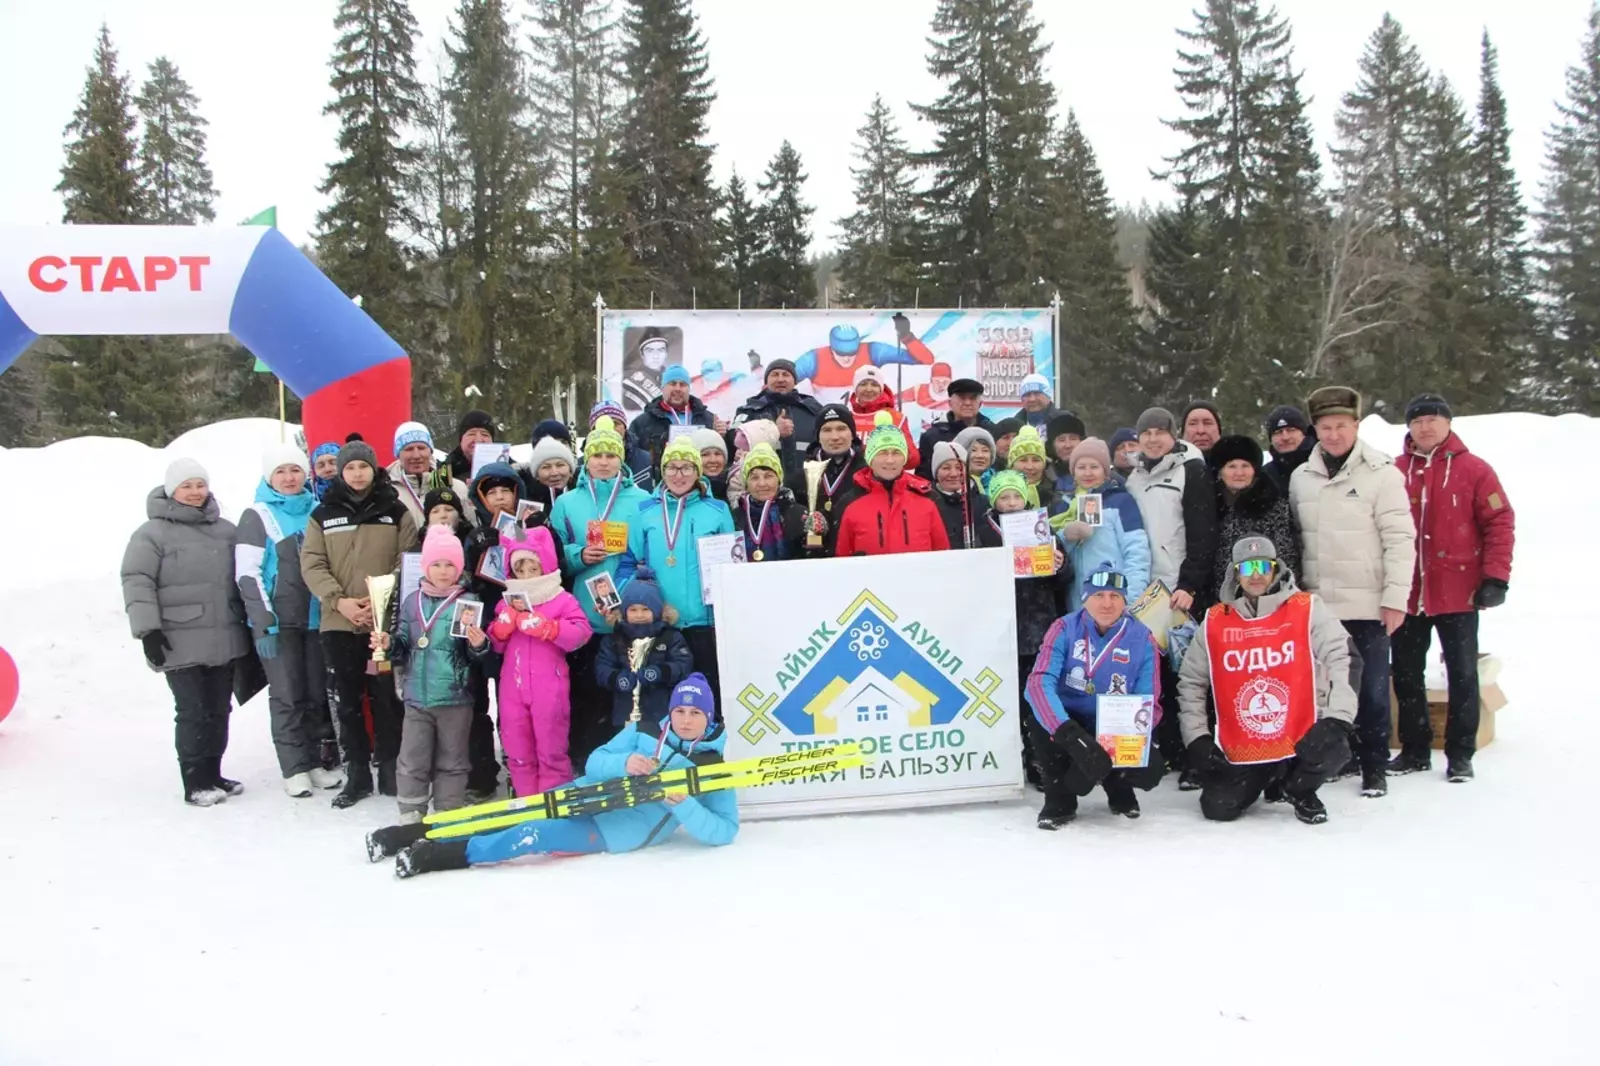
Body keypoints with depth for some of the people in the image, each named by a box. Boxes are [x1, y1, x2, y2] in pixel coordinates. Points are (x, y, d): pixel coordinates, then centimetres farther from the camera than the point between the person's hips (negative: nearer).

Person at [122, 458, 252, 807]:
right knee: (193, 712, -4)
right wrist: (148, 630, -15)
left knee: (218, 710, 11)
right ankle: (195, 784, 5)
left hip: (224, 641, 5)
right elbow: (137, 582, -8)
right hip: (182, 644, -5)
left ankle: (212, 774, 23)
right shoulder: (152, 533, -3)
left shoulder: (226, 530, 14)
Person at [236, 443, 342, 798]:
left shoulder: (316, 512, 9)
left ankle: (314, 762, 17)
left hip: (315, 618, 4)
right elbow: (247, 573, -7)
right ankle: (294, 769, 7)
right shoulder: (257, 515, -3)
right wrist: (263, 623, -14)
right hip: (278, 621, -4)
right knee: (287, 695, 0)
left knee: (317, 692, 7)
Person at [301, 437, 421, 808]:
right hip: (337, 622, 2)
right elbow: (311, 565, 3)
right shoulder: (323, 515, 9)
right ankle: (356, 773, 14)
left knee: (387, 697, 2)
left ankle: (390, 767, 13)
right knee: (345, 701, 6)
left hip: (386, 621, -2)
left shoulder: (396, 512, 5)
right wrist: (339, 600, -13)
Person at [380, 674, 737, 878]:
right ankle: (421, 832, 3)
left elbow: (724, 831, -13)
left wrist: (683, 806, -29)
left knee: (534, 837, -24)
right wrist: (625, 763, -24)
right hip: (588, 797, 4)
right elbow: (595, 763, -2)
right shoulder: (643, 731, 2)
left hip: (615, 832, -4)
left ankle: (445, 854, -21)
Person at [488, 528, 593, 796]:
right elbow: (494, 645, 12)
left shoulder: (562, 600, -3)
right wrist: (502, 626, -8)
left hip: (549, 689, -5)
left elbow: (580, 633, -15)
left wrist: (544, 627, -22)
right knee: (517, 750, 11)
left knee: (551, 749, 3)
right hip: (513, 688, 5)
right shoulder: (506, 602, 13)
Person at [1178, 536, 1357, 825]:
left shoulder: (1307, 610, -4)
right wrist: (1197, 738, 1)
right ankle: (1268, 779, 24)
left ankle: (1298, 788, 6)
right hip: (1240, 751, 2)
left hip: (1302, 740, -1)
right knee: (1218, 808, -13)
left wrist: (1338, 718, -20)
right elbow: (1191, 681, 8)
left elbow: (1342, 659, -9)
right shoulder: (1214, 622, 2)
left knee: (1333, 747, -32)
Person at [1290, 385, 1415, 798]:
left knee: (1371, 689, 1)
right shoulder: (1300, 478, 9)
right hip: (1318, 605, 4)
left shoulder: (1381, 472, -5)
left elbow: (1400, 539, -7)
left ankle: (1374, 767, 11)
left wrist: (1396, 597, -11)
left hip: (1368, 605, -4)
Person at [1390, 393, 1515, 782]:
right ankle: (1415, 750, 22)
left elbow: (1499, 523, -5)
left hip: (1458, 593, -2)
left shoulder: (1473, 470, -3)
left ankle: (1460, 754, 15)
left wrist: (1495, 576, -11)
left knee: (1462, 674, 5)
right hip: (1407, 593, 3)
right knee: (1406, 673, 9)